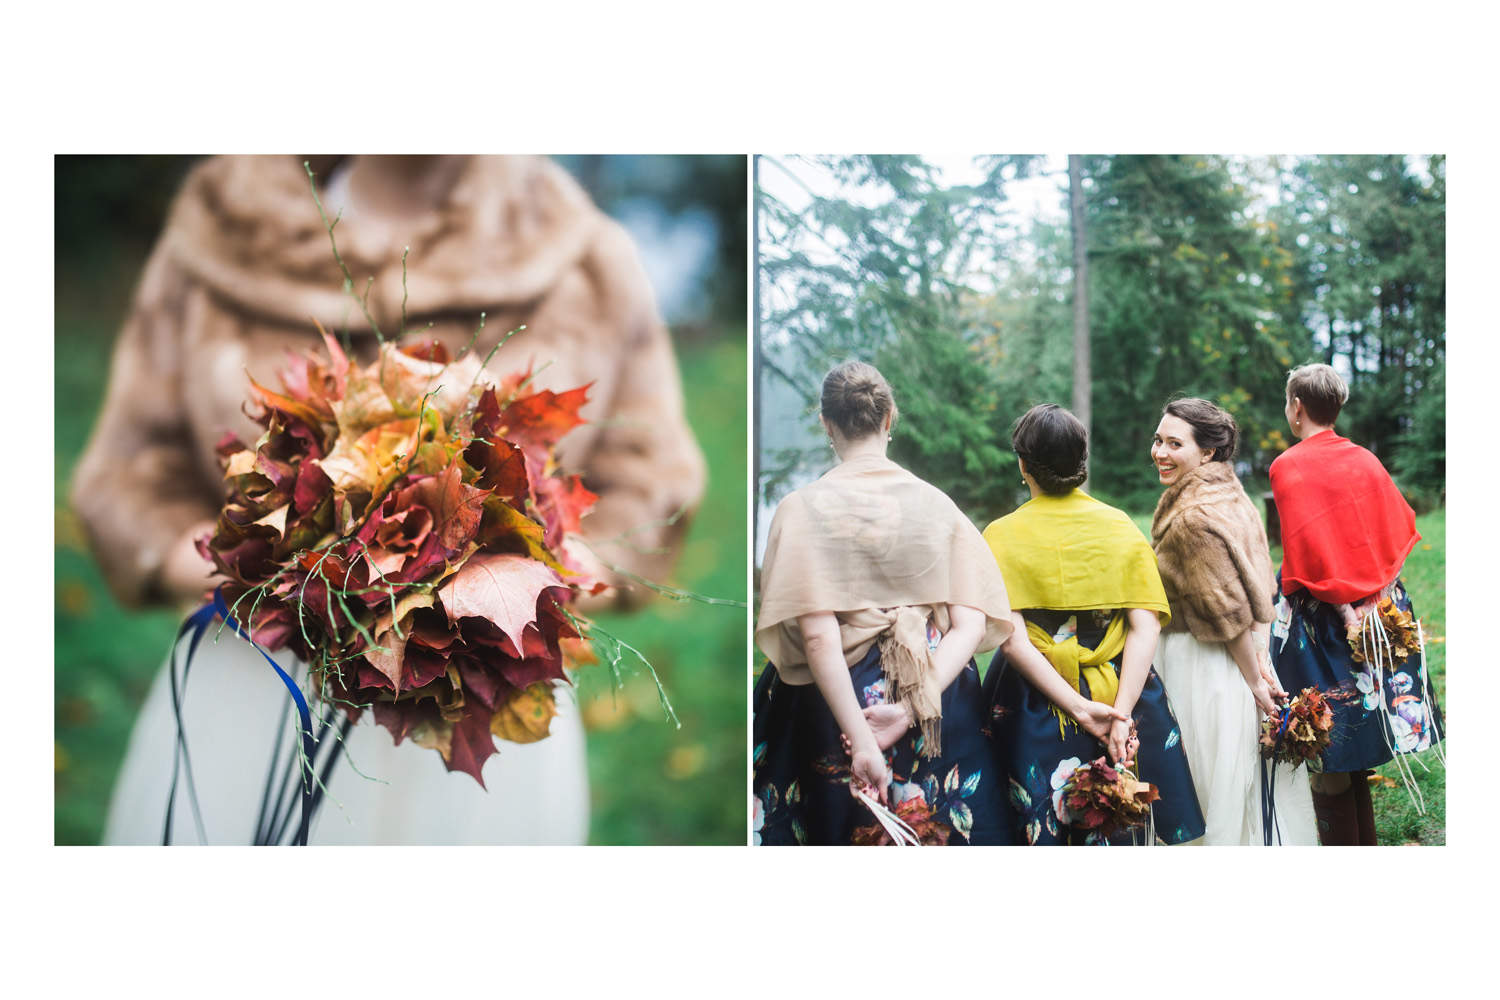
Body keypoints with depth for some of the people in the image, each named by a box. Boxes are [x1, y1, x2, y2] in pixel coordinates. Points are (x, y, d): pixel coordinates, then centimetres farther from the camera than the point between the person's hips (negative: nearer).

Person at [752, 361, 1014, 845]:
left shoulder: (804, 508, -7)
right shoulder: (936, 504, 2)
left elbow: (817, 637, -18)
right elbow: (971, 624, -6)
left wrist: (860, 738, -20)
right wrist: (911, 707, -14)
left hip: (840, 702, -2)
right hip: (942, 707, 3)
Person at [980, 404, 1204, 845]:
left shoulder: (1002, 535, -4)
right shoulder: (1121, 526, 3)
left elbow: (1010, 637, -16)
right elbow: (1146, 626, -8)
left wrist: (1078, 707, -19)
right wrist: (1121, 711, -15)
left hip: (1034, 708, -2)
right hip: (1120, 694, 2)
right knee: (1123, 832, 12)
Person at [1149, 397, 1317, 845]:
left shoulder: (1193, 518, -21)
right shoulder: (1231, 497, 8)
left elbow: (1231, 613, -20)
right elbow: (1259, 594, 8)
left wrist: (1253, 681, -12)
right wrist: (1260, 662, 3)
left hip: (1200, 669, -9)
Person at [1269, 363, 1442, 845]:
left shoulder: (1289, 467, -10)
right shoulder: (1365, 461, 8)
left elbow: (1307, 553, -17)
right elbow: (1401, 530, 9)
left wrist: (1343, 608, -11)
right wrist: (1374, 593, 7)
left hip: (1321, 611, -6)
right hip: (1377, 609, 6)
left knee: (1328, 765, 0)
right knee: (1355, 755, 14)